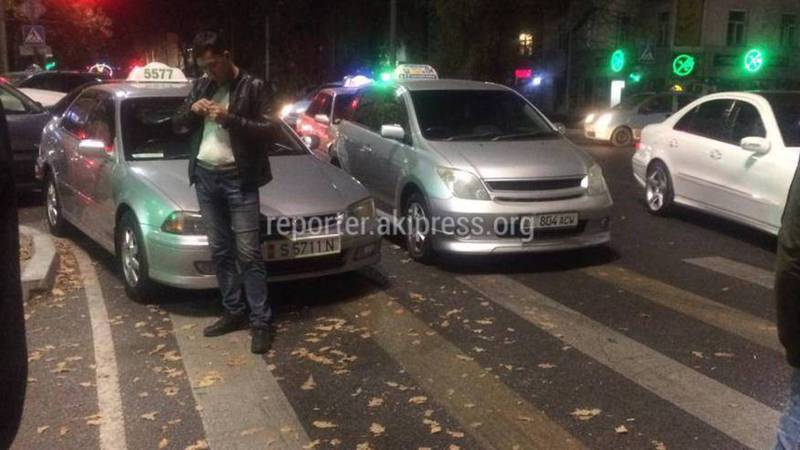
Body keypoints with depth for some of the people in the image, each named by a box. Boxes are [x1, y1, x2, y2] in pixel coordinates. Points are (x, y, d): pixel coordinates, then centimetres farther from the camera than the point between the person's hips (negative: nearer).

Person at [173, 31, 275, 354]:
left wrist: (230, 118, -21)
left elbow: (267, 129, -10)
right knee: (220, 251, 11)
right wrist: (192, 110, -6)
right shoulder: (200, 86, 11)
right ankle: (233, 312, 23)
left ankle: (261, 321, 0)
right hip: (205, 178, 6)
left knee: (248, 253, -6)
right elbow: (177, 125, 16)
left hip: (239, 180, -6)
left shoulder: (253, 87, -4)